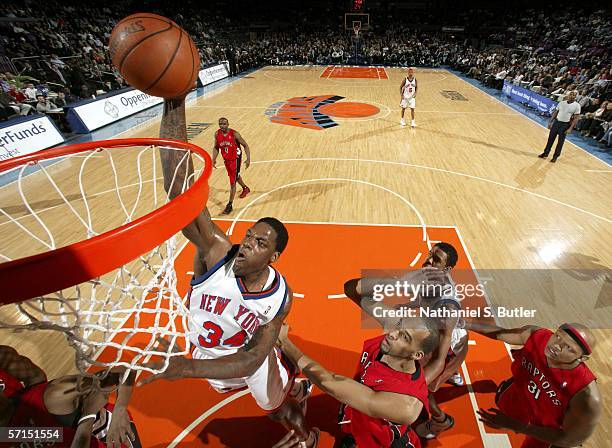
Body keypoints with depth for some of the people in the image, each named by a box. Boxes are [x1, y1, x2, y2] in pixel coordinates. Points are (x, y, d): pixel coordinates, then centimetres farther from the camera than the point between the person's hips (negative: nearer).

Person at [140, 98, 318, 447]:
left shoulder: (280, 297, -30)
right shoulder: (217, 252, -36)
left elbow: (252, 359, -28)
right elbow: (179, 192, -49)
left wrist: (190, 367, -44)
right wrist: (174, 106, -59)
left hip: (250, 355, -1)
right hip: (207, 353, 2)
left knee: (277, 408, 25)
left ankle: (297, 389, 60)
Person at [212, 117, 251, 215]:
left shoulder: (234, 134, -20)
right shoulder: (217, 134, -6)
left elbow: (245, 145, -13)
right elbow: (216, 147, 8)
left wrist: (248, 159, -24)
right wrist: (214, 159, -5)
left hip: (235, 159, -6)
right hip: (226, 159, 6)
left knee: (232, 182, -8)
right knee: (235, 176, 26)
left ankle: (230, 205, 0)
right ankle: (245, 188, 56)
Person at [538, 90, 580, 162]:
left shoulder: (577, 106, -7)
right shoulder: (562, 102, 2)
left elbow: (575, 118, -7)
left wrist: (570, 128, -14)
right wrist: (550, 122, 4)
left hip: (565, 124, -3)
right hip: (556, 122, 3)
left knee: (560, 141, 3)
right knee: (551, 138, 6)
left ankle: (555, 156, 12)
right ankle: (545, 153, 19)